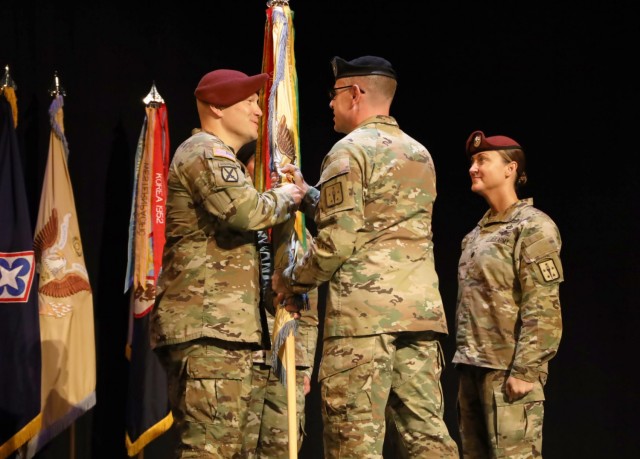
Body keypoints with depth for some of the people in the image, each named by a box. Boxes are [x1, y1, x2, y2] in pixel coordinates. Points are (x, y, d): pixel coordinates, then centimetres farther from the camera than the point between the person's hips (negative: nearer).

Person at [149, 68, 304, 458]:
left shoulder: (215, 156, 29)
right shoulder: (206, 152, -6)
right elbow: (246, 210, -22)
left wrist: (287, 201, 15)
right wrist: (284, 197, -3)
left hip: (218, 323, 11)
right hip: (209, 323, -11)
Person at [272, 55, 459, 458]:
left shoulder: (350, 151, -4)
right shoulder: (420, 154, 20)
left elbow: (337, 241, -11)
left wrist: (291, 280, 4)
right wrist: (308, 195, 29)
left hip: (364, 308, -7)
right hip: (421, 308, 8)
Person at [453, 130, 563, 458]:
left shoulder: (532, 227, -6)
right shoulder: (477, 234, 18)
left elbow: (543, 308, -14)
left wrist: (525, 370, -20)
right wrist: (464, 362, 15)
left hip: (507, 369, -8)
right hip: (472, 368, 8)